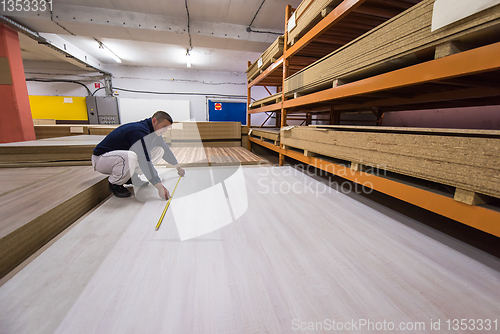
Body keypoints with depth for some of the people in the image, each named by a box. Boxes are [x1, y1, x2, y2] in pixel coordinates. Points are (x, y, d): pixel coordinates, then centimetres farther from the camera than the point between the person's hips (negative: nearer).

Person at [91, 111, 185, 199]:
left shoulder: (153, 131, -1)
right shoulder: (139, 131, -29)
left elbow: (165, 149, 15)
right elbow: (145, 162, -36)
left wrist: (177, 167, 23)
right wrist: (160, 187, -37)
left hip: (121, 157, 8)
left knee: (159, 150, -2)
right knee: (130, 157, -42)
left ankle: (130, 176, 5)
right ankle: (114, 183, -11)